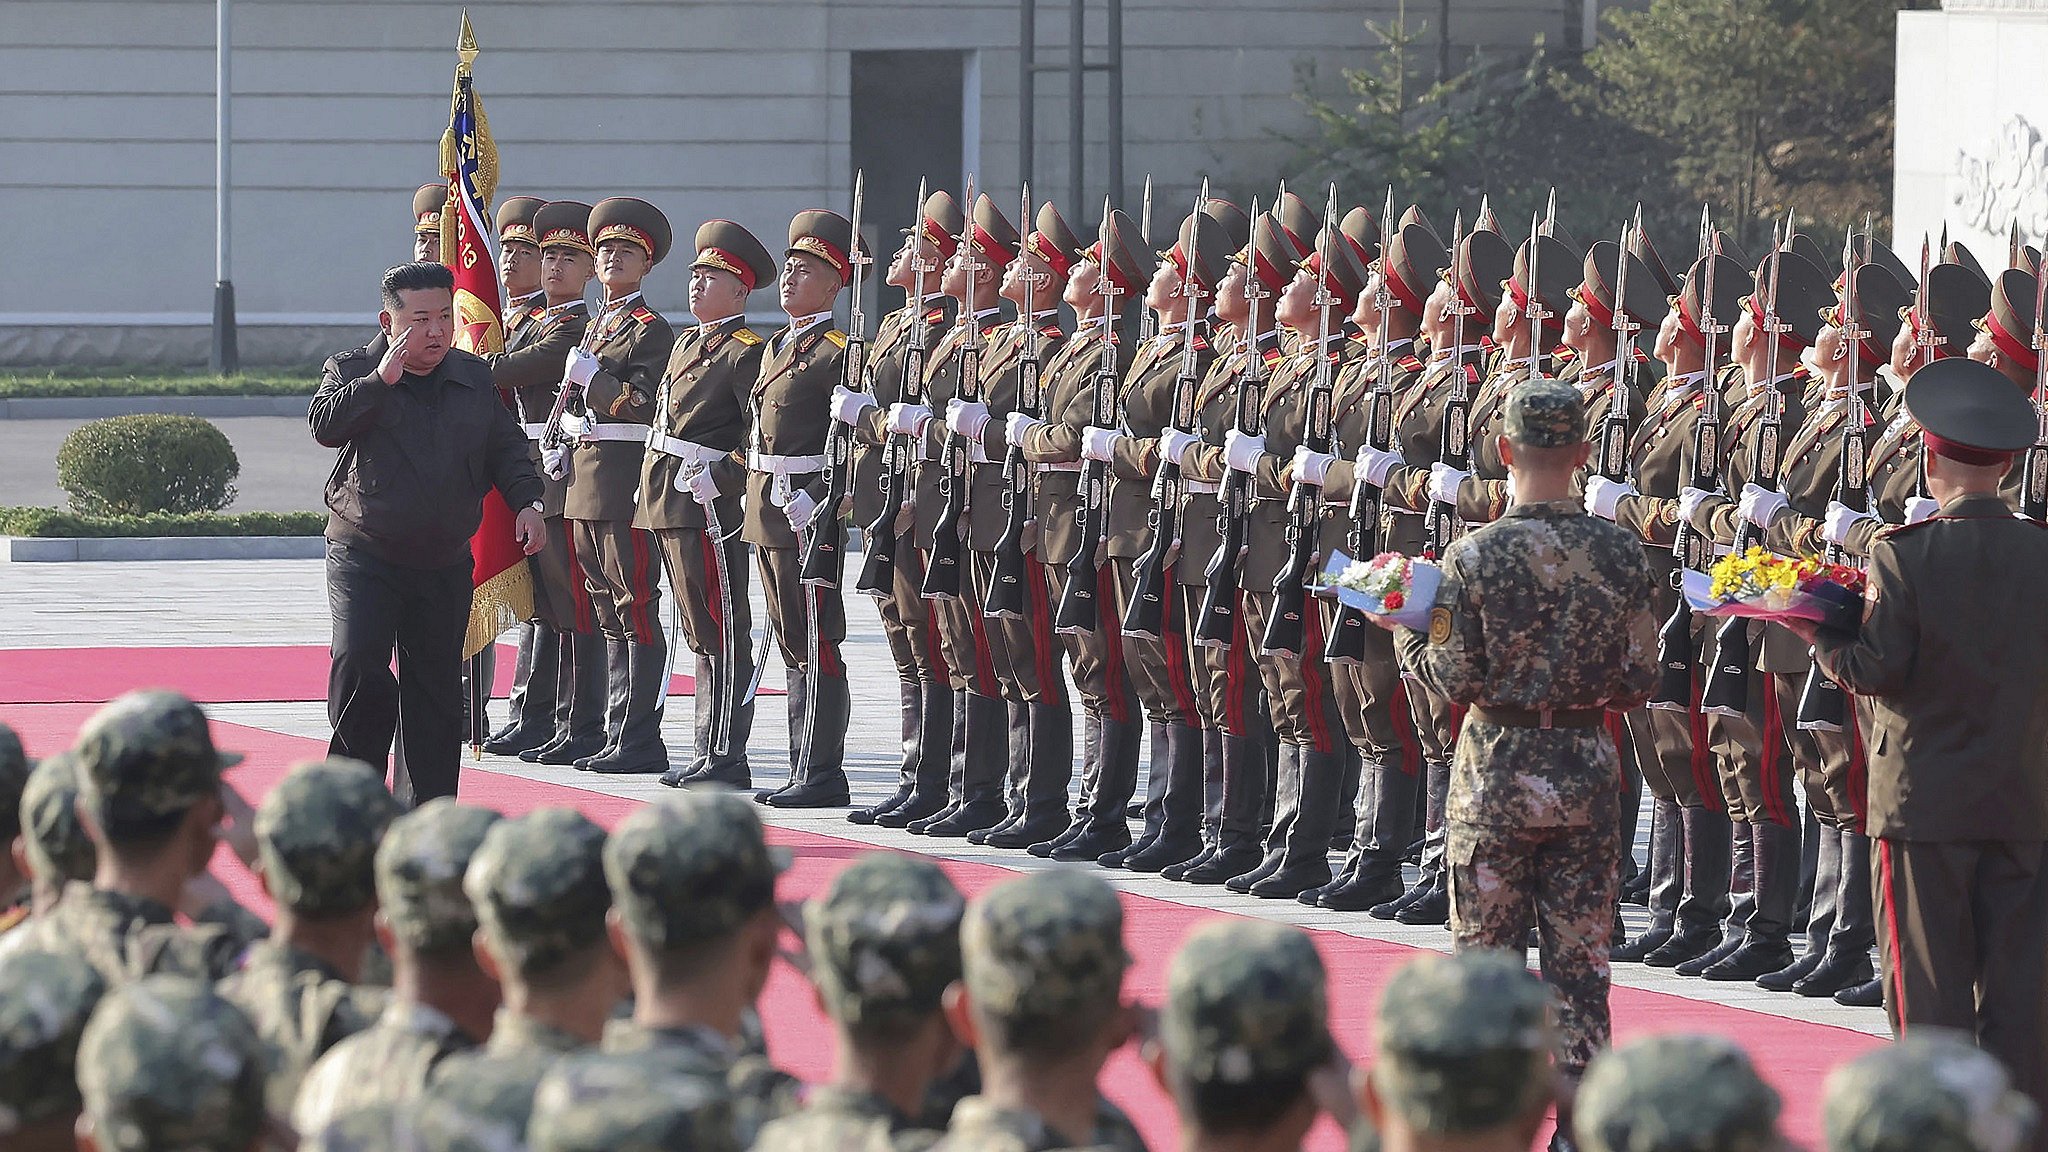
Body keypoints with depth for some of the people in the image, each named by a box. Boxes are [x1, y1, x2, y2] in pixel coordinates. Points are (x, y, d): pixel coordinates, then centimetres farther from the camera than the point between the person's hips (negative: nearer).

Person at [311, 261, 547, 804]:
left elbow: (506, 448, 16)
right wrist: (381, 380, -24)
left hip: (444, 565, 4)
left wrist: (527, 501, 2)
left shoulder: (474, 378, 9)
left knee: (435, 687, 6)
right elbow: (325, 424, -20)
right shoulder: (351, 371, -2)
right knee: (359, 664, -20)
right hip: (364, 557, -4)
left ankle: (425, 806, 14)